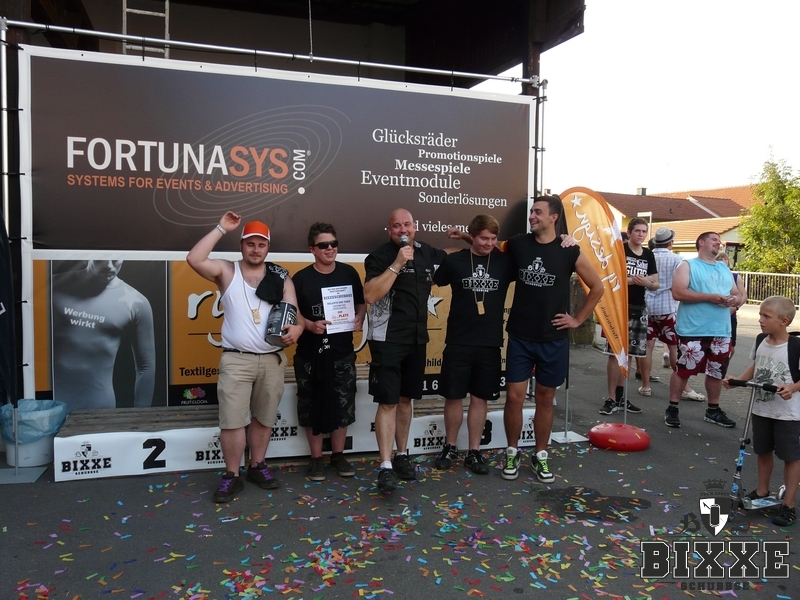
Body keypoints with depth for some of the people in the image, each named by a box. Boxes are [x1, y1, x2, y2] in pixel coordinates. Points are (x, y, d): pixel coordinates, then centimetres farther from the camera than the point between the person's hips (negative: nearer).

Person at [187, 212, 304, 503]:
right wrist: (221, 229, -13)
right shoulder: (227, 271, 2)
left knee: (263, 418, 13)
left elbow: (294, 313, 2)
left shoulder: (281, 277, 6)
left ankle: (257, 466, 30)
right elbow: (194, 259, -15)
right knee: (232, 420, -2)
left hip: (272, 359, 2)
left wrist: (295, 329, -22)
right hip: (236, 359, -2)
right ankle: (232, 476, 13)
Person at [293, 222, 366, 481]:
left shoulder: (349, 273, 2)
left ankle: (338, 455, 26)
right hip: (310, 352, -2)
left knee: (343, 404, 9)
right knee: (312, 406, 6)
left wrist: (359, 319, -6)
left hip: (342, 351, 2)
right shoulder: (301, 278, -5)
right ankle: (316, 458, 21)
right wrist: (310, 325, -20)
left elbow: (361, 302, 13)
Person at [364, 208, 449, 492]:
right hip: (387, 340, -5)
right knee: (387, 402, -6)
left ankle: (402, 456, 27)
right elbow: (370, 295, -23)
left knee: (405, 399, 15)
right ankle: (386, 466, -1)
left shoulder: (428, 253, 7)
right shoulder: (380, 256, -9)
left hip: (417, 339, 6)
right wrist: (397, 264, -24)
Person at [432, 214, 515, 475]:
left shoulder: (505, 261, 0)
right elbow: (433, 282, 11)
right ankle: (450, 447, 25)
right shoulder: (454, 260, -2)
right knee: (453, 396, 7)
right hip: (458, 341, -1)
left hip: (490, 342, 1)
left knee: (480, 398, 9)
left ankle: (474, 452, 21)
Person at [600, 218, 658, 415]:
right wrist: (630, 280, -17)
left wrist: (646, 282, -7)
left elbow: (655, 284, 14)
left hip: (639, 309, 6)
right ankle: (611, 398, -1)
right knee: (615, 352, -7)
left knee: (628, 353, 10)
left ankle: (620, 397, 20)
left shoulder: (648, 255, 12)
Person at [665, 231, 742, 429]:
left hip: (721, 332, 6)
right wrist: (710, 297, -19)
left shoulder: (725, 269, 19)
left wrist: (735, 299, -5)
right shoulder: (687, 265, -2)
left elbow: (737, 293, 20)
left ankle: (713, 410, 27)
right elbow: (678, 293, -15)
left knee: (717, 372, 13)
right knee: (683, 370, -1)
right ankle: (672, 408, 9)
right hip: (693, 331, -6)